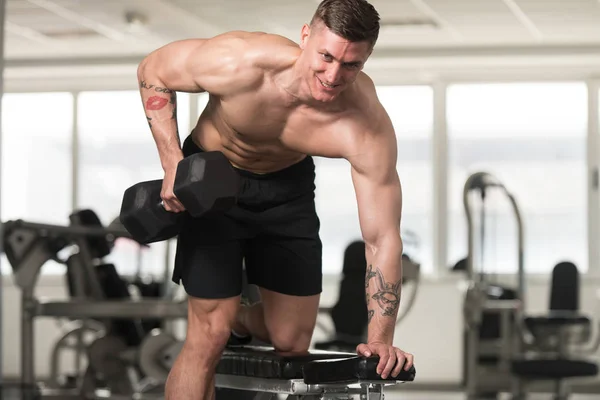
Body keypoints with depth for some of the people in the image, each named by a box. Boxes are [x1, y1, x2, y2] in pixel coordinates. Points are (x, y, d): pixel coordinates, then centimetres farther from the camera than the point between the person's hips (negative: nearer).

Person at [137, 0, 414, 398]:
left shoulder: (369, 126, -32)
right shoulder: (241, 62, -36)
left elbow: (382, 238, -25)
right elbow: (153, 70, -17)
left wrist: (380, 340, -27)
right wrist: (172, 163, -25)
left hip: (288, 187, 3)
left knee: (291, 342, 8)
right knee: (209, 334, -11)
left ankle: (238, 320, 42)